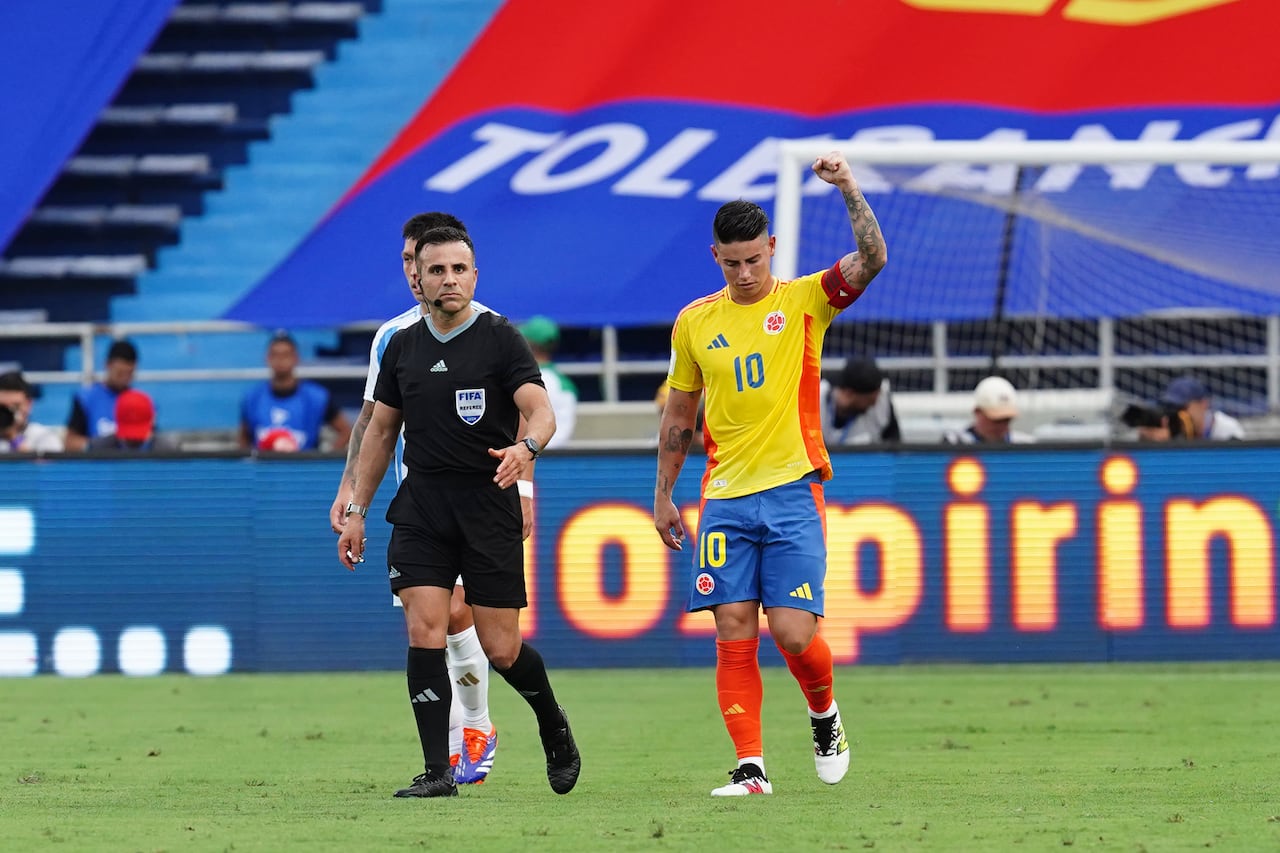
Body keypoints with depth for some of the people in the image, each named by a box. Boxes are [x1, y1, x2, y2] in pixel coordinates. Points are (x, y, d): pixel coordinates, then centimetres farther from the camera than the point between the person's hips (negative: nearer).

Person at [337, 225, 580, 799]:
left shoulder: (500, 338, -2)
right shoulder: (402, 347, 11)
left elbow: (541, 411, -12)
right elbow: (381, 430, 19)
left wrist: (526, 446, -34)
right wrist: (356, 510, 16)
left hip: (488, 503, -3)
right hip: (421, 504, 3)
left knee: (500, 649, -2)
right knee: (424, 631, -11)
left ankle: (553, 725, 29)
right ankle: (437, 772, -9)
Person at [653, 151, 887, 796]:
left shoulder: (803, 301, 2)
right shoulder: (695, 322, 10)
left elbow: (872, 260, -14)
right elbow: (679, 414, 19)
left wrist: (849, 190, -23)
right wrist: (663, 495, 19)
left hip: (792, 492, -2)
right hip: (725, 498, 2)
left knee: (793, 633, -10)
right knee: (734, 635, -5)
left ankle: (824, 714, 21)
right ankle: (750, 768, -2)